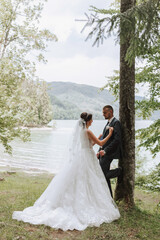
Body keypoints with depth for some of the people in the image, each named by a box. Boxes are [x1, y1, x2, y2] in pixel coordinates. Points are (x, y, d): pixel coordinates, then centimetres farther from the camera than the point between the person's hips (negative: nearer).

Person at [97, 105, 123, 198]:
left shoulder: (116, 122, -10)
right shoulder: (108, 123, 19)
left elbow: (117, 140, -20)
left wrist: (105, 151, -21)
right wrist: (100, 151, 11)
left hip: (108, 154, -9)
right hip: (104, 153, 9)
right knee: (104, 176, 10)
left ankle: (120, 171, 6)